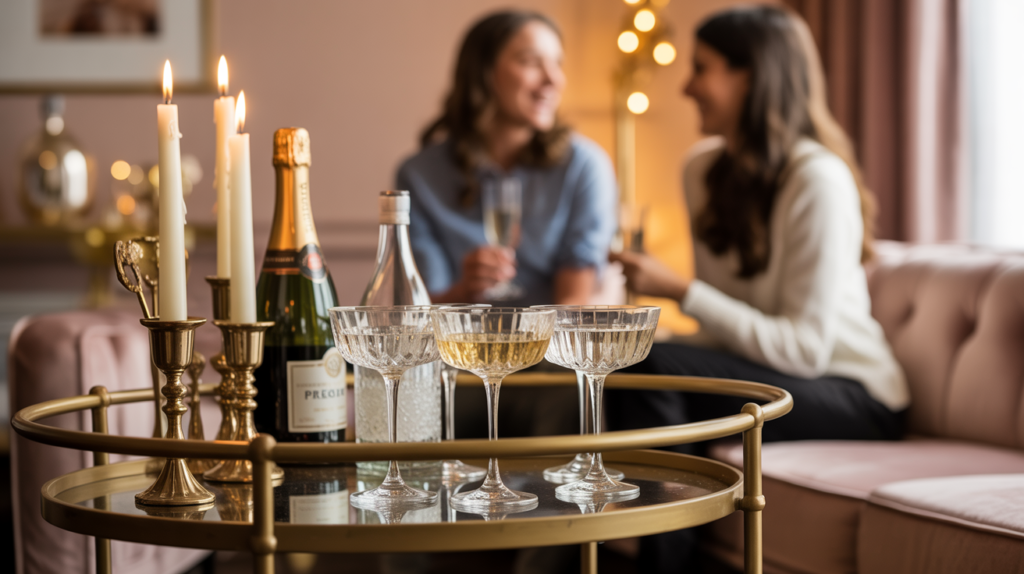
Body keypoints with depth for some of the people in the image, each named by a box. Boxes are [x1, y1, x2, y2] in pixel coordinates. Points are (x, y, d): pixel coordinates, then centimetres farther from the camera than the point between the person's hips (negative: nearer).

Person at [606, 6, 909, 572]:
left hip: (855, 400, -7)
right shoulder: (703, 169, 6)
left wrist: (679, 291, -22)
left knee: (650, 366, -28)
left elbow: (806, 349, -21)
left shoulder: (819, 180, -17)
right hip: (761, 372, 7)